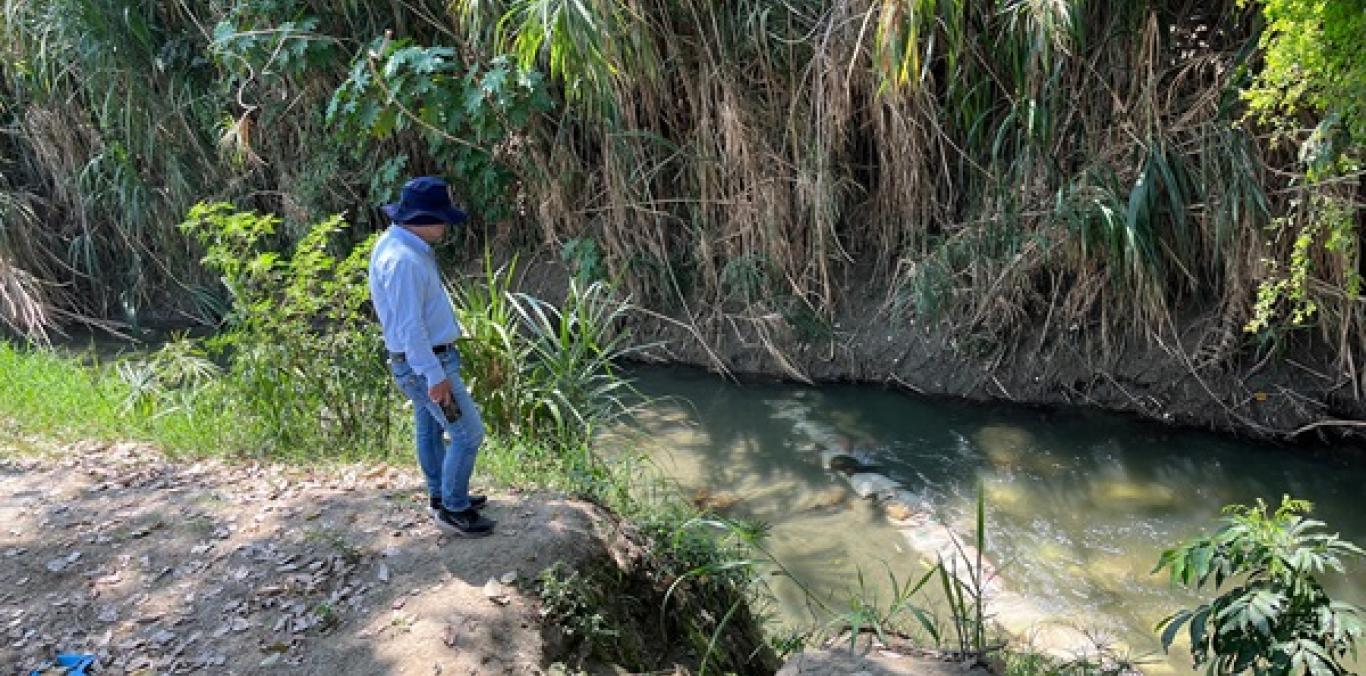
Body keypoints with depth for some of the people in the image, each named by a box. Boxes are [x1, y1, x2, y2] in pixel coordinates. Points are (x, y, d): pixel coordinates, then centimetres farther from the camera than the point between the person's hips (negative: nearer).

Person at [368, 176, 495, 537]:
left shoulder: (397, 244, 6)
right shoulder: (403, 260, -28)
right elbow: (410, 326, -28)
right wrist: (435, 376, -24)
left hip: (421, 360, 11)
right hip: (426, 363, -11)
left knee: (430, 428, 22)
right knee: (468, 434, -3)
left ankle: (440, 496, 37)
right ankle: (453, 510, 8)